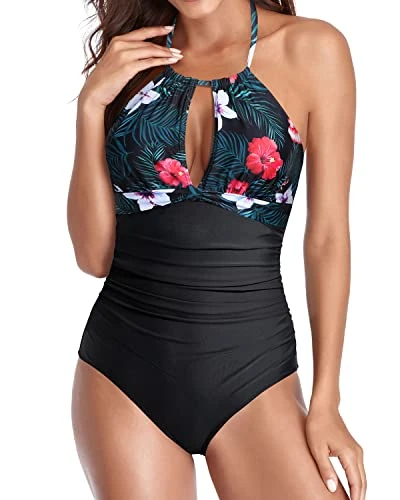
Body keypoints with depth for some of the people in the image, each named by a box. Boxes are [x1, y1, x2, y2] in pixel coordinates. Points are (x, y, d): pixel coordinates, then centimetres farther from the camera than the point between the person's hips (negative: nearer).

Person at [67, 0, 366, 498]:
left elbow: (327, 237, -2)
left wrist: (325, 402, -3)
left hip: (251, 368, -2)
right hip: (124, 364, 2)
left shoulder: (312, 49, -3)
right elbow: (95, 255, 0)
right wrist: (91, 105, -8)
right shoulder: (132, 62, 5)